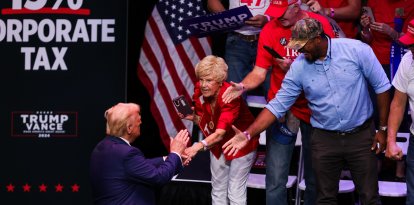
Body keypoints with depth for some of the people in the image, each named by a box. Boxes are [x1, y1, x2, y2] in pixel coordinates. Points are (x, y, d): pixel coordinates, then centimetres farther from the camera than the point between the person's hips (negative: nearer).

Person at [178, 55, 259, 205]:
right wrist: (189, 116, -23)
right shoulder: (200, 92, -16)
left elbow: (221, 133, -44)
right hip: (217, 144, 6)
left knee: (235, 192, -4)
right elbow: (202, 121, -1)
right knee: (218, 189, 14)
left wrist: (198, 146, -59)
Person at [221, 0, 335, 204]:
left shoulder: (320, 24, -7)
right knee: (276, 179, -5)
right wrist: (242, 86, -30)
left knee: (315, 176, 11)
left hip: (314, 108, 0)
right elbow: (259, 72, -8)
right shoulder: (270, 30, -7)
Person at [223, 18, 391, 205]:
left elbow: (381, 87, -6)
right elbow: (278, 105, -3)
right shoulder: (298, 67, -8)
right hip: (325, 139, 2)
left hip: (361, 135, -2)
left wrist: (383, 129, -5)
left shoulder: (356, 50, -15)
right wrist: (247, 134, -11)